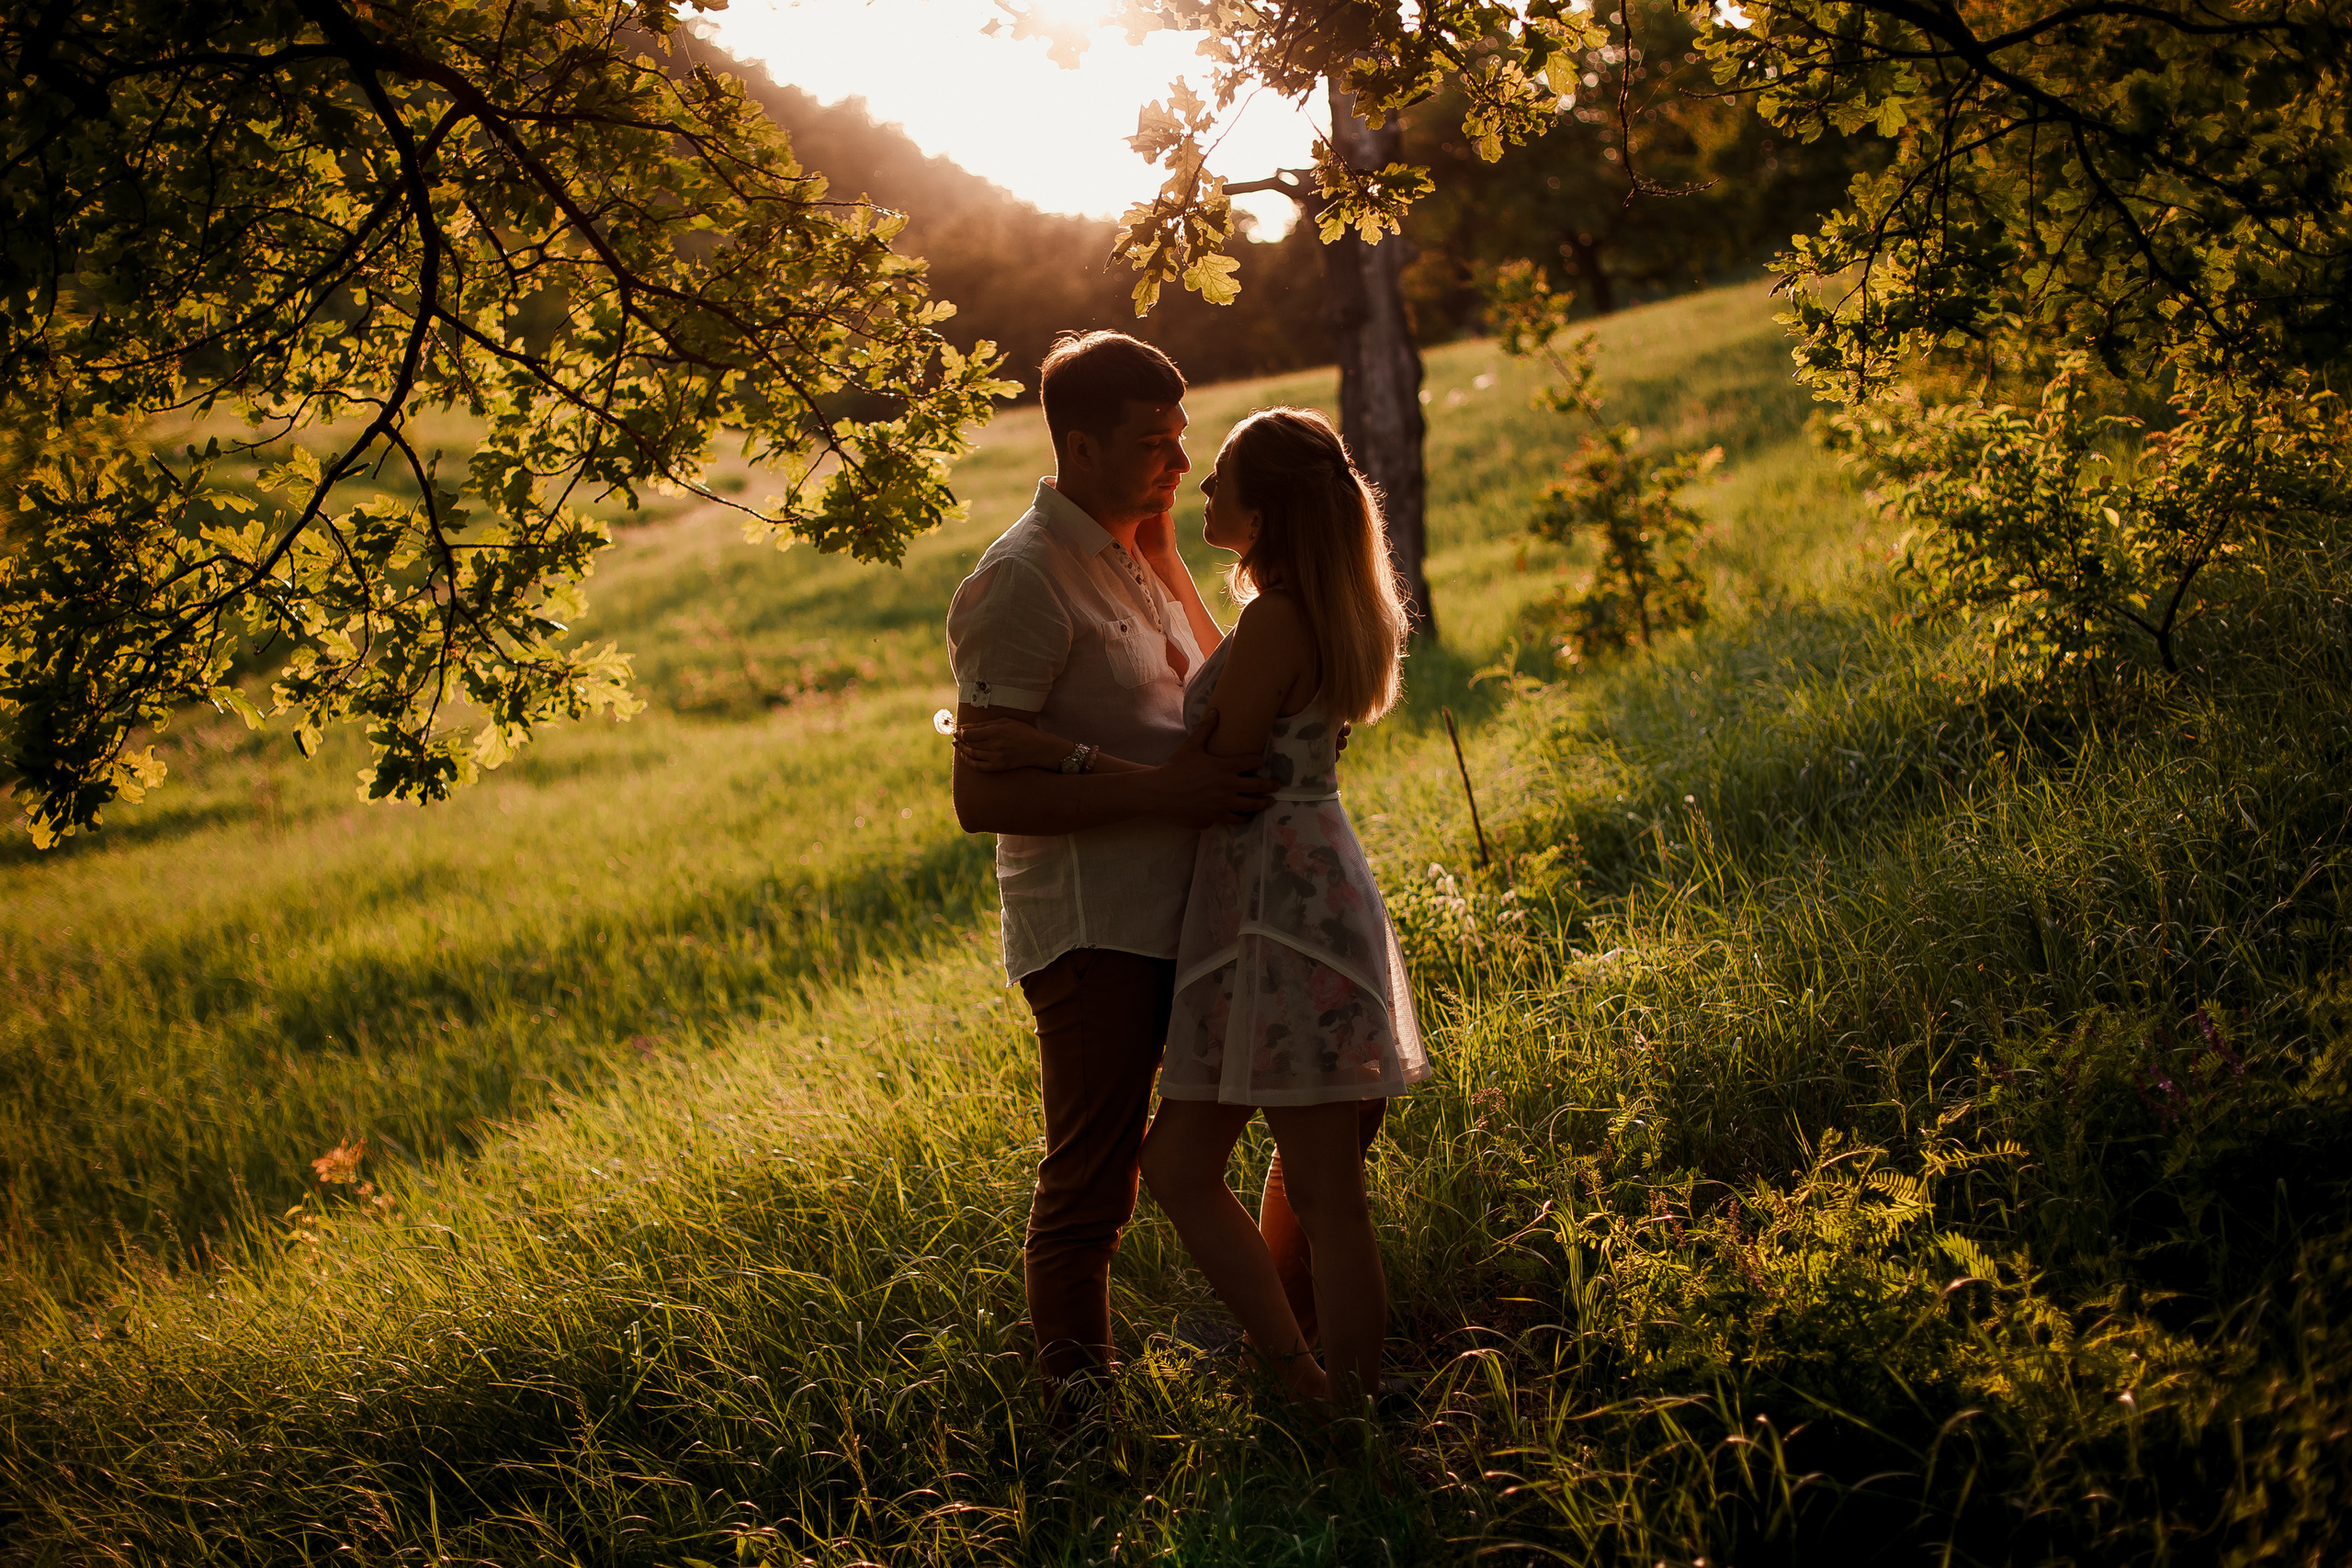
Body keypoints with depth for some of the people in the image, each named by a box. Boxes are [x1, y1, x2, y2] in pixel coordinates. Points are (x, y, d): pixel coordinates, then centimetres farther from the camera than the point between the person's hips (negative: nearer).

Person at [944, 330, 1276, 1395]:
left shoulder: (1137, 557, 15)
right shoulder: (1024, 583, -13)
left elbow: (1207, 704, 28)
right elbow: (981, 797, -18)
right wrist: (1158, 790, -25)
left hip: (1184, 915, 8)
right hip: (1093, 933, -8)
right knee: (1088, 1188, -1)